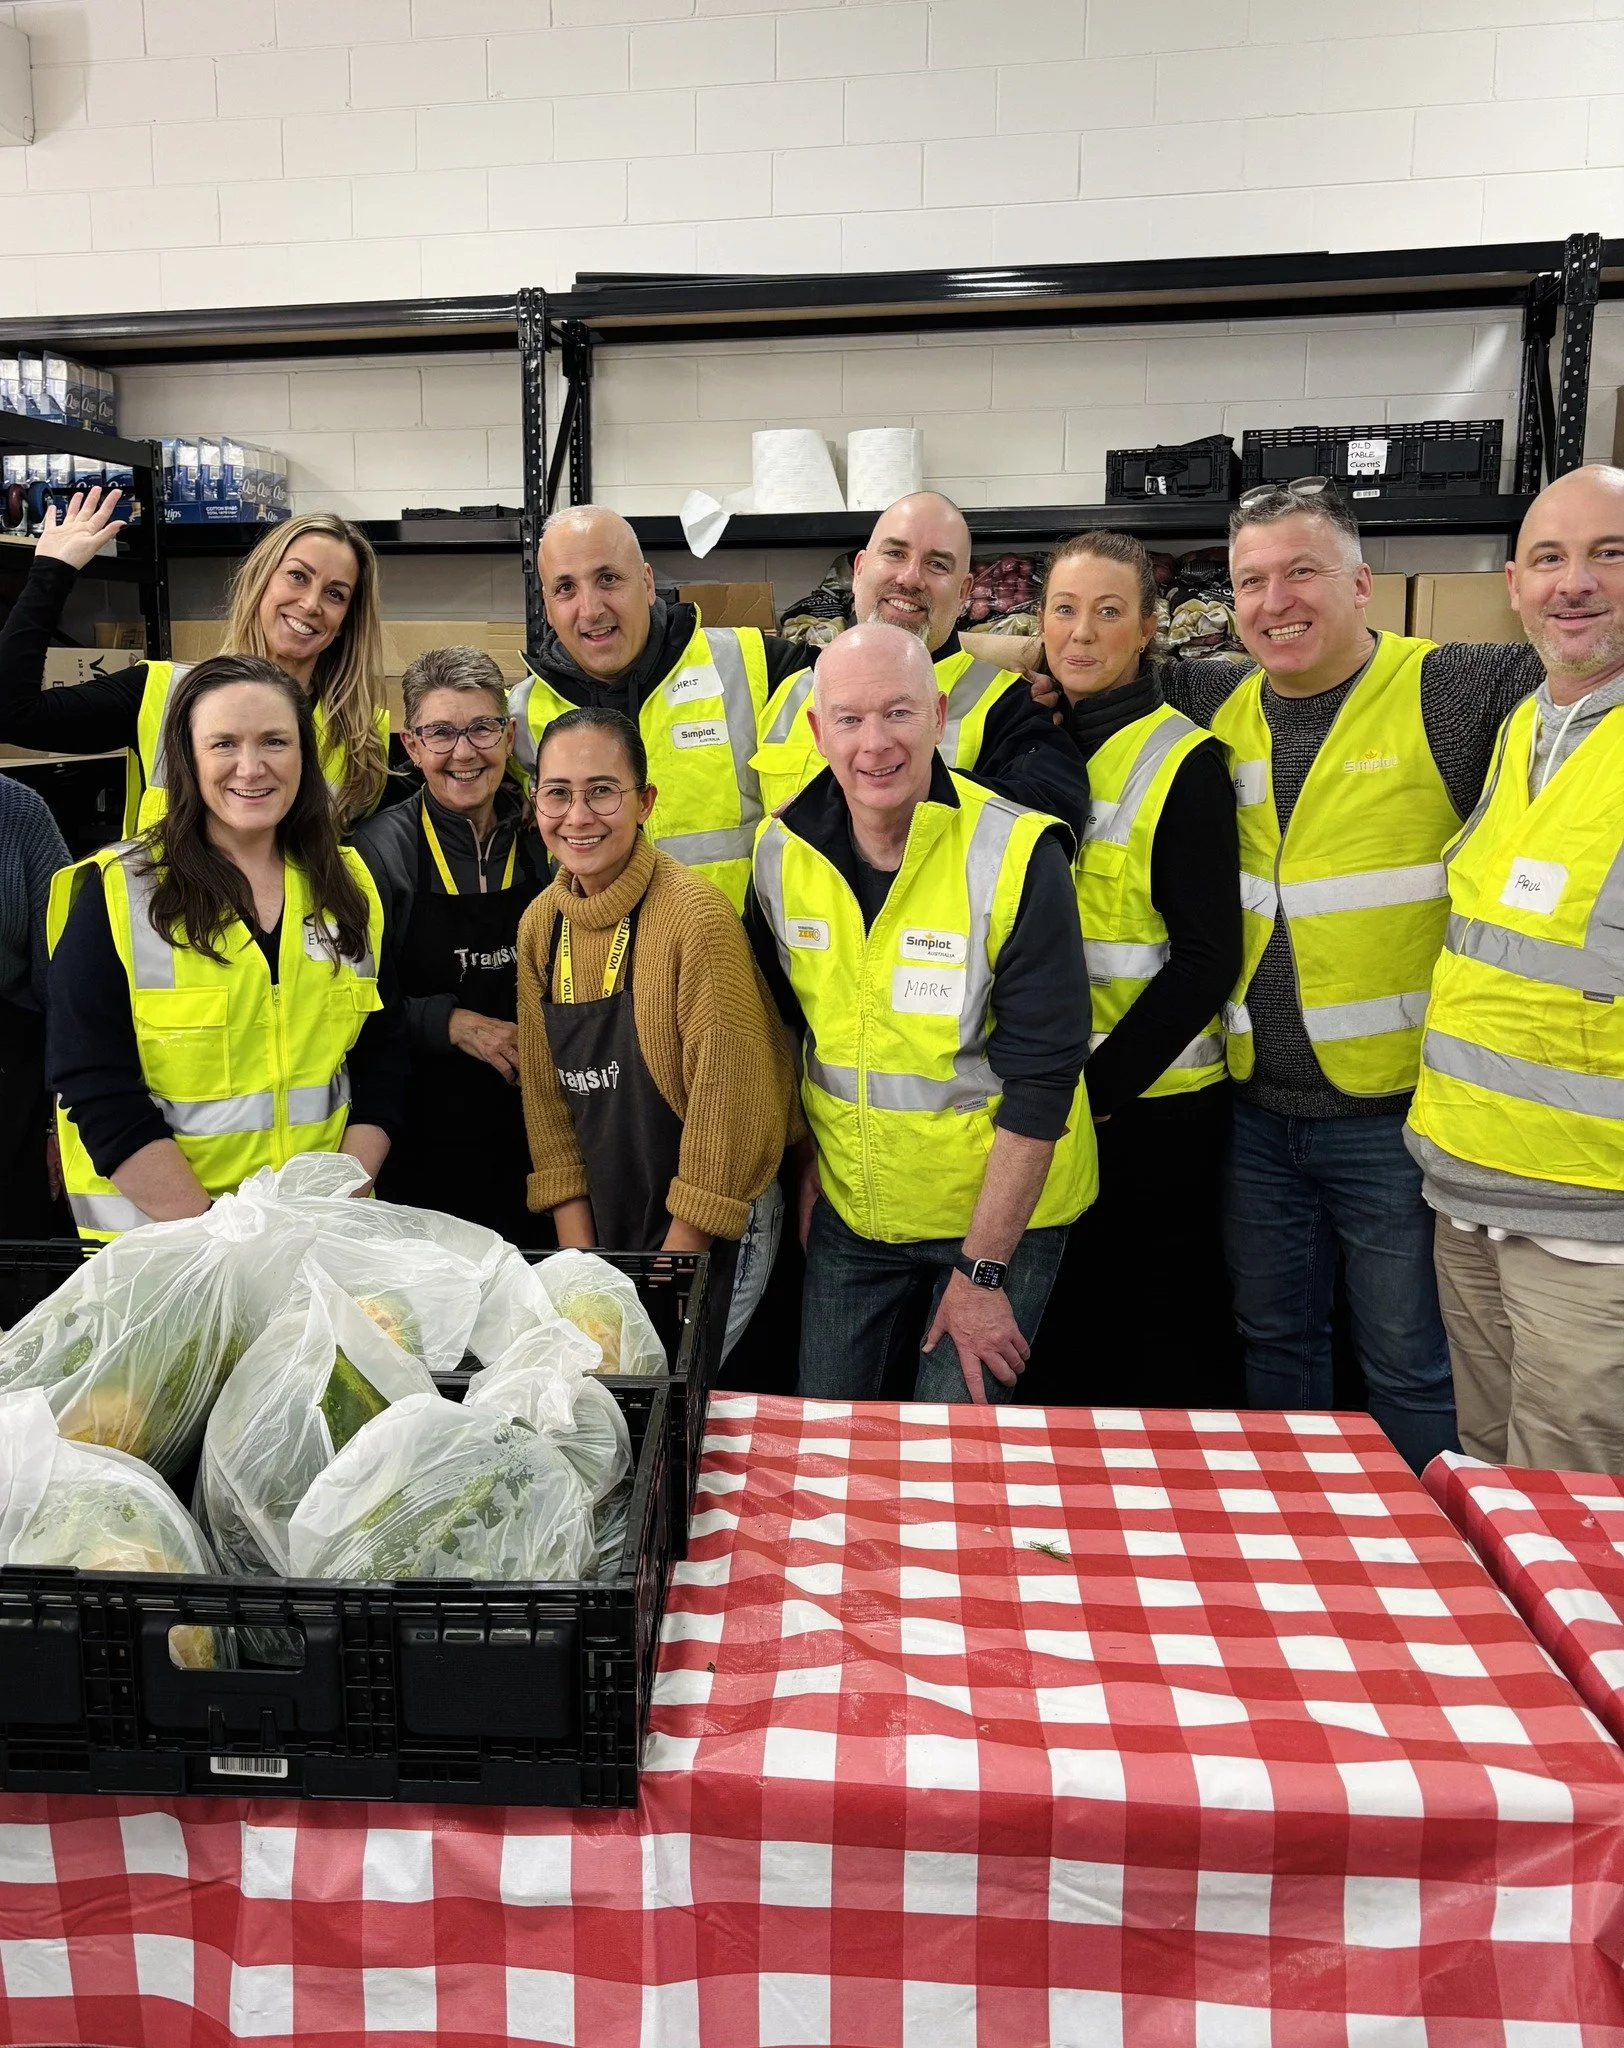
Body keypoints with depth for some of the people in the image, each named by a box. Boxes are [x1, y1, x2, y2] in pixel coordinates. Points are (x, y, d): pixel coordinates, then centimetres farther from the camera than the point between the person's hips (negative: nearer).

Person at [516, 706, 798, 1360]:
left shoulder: (696, 916, -19)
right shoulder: (540, 925, 0)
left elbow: (727, 1104, -18)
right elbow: (546, 1099, 4)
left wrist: (669, 1274, -12)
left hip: (708, 1233, -5)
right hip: (605, 1230, 6)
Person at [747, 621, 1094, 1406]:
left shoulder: (1017, 856, -21)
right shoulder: (782, 850, -6)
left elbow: (1041, 1077, -19)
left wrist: (982, 1269, -17)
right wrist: (808, 1163, 11)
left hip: (1002, 1206, -4)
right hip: (848, 1205, 4)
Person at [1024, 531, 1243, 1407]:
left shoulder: (1185, 763, -9)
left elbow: (1206, 959, -13)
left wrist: (1100, 1086, -17)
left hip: (1150, 1102, -5)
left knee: (1170, 1342, 8)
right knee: (1056, 1337, 17)